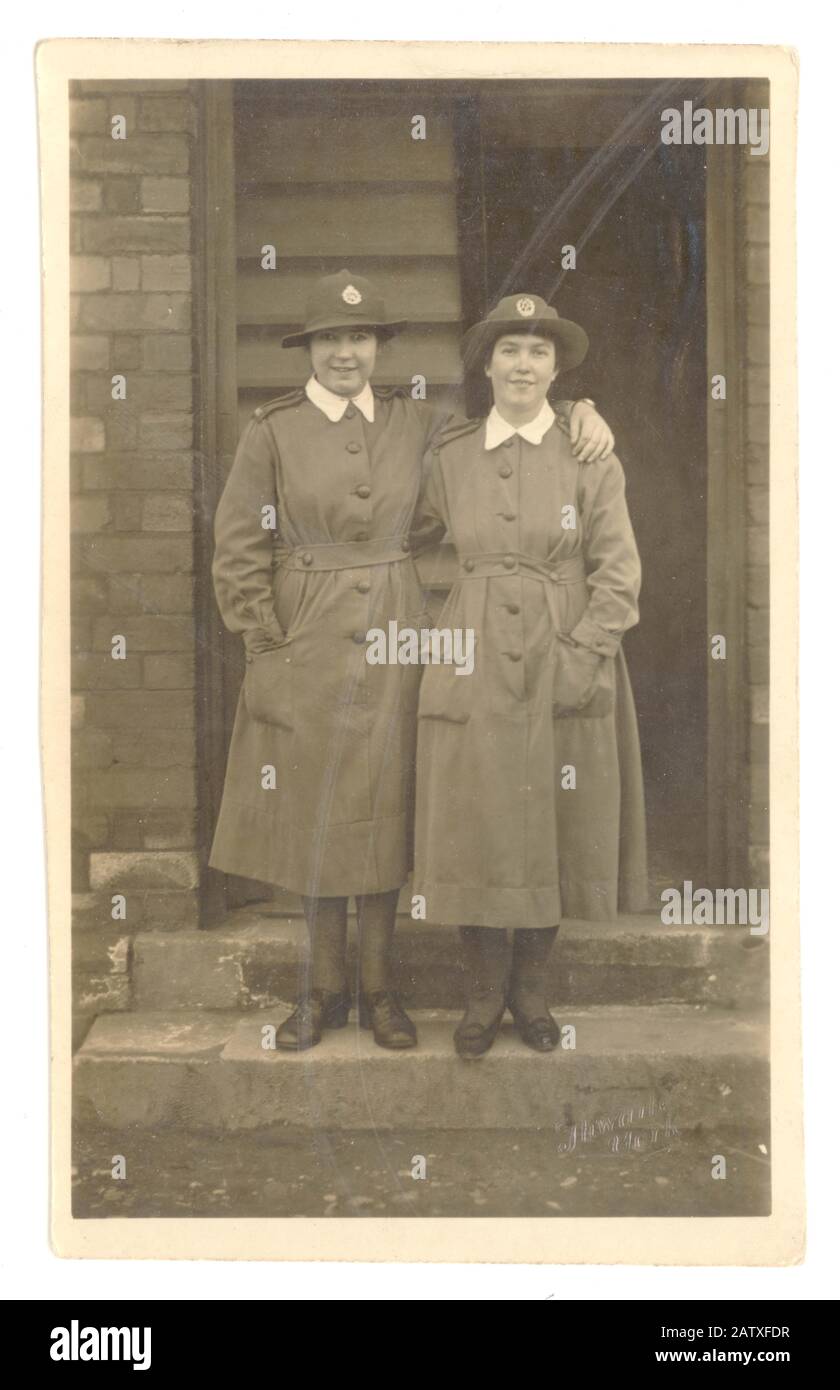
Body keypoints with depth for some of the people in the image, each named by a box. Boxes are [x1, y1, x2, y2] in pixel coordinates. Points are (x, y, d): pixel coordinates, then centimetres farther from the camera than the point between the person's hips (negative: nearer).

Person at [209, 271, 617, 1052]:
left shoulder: (414, 424, 6)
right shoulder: (272, 430, -1)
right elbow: (239, 551, -1)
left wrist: (581, 410, -1)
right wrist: (270, 645, -5)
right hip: (306, 644, -2)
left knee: (384, 810, 7)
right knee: (314, 817, 5)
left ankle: (376, 985, 21)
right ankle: (324, 984, 21)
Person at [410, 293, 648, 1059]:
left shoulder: (591, 457, -1)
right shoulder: (449, 456, 5)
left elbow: (619, 575, -4)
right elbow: (405, 534, 19)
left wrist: (579, 657, -12)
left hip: (568, 671, -1)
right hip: (474, 671, 1)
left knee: (555, 831, 7)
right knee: (476, 830, 4)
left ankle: (531, 987, 27)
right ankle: (484, 990, 23)